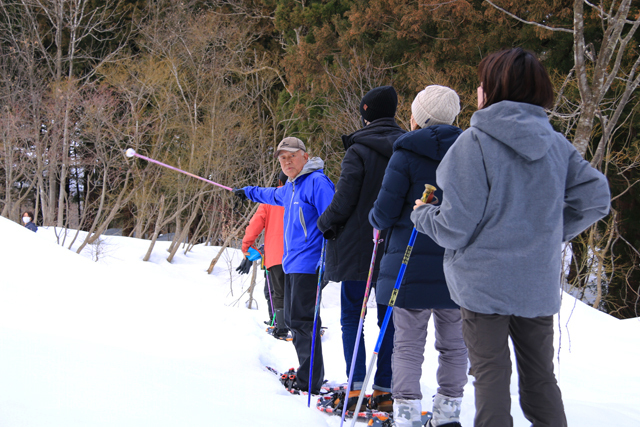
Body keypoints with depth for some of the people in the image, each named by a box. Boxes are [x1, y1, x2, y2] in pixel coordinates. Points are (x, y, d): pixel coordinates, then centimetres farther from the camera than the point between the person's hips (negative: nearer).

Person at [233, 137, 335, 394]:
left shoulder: (316, 182, -11)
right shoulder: (291, 187, 18)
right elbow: (275, 196, 43)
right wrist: (248, 192, 58)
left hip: (308, 265, -10)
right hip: (292, 264, 10)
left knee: (302, 321, -13)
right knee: (292, 320, 12)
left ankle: (310, 382, -11)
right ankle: (306, 374, 19)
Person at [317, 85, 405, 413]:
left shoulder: (359, 151, -10)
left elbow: (343, 201, -12)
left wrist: (325, 224, 6)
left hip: (357, 246, -4)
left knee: (351, 316, 4)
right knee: (389, 318, 9)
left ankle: (356, 386, -3)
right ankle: (384, 389, 7)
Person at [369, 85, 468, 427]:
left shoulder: (407, 154, -7)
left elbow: (385, 212, -9)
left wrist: (376, 219, 13)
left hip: (413, 264, -3)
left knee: (408, 345, 2)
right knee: (453, 344, 12)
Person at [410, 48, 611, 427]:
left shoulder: (475, 142, -14)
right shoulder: (556, 144, 1)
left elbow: (455, 228, -15)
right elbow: (596, 198, -1)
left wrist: (422, 214, 6)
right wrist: (552, 233, 11)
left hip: (485, 282, -4)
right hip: (538, 284, 5)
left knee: (492, 379, 3)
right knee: (541, 379, 15)